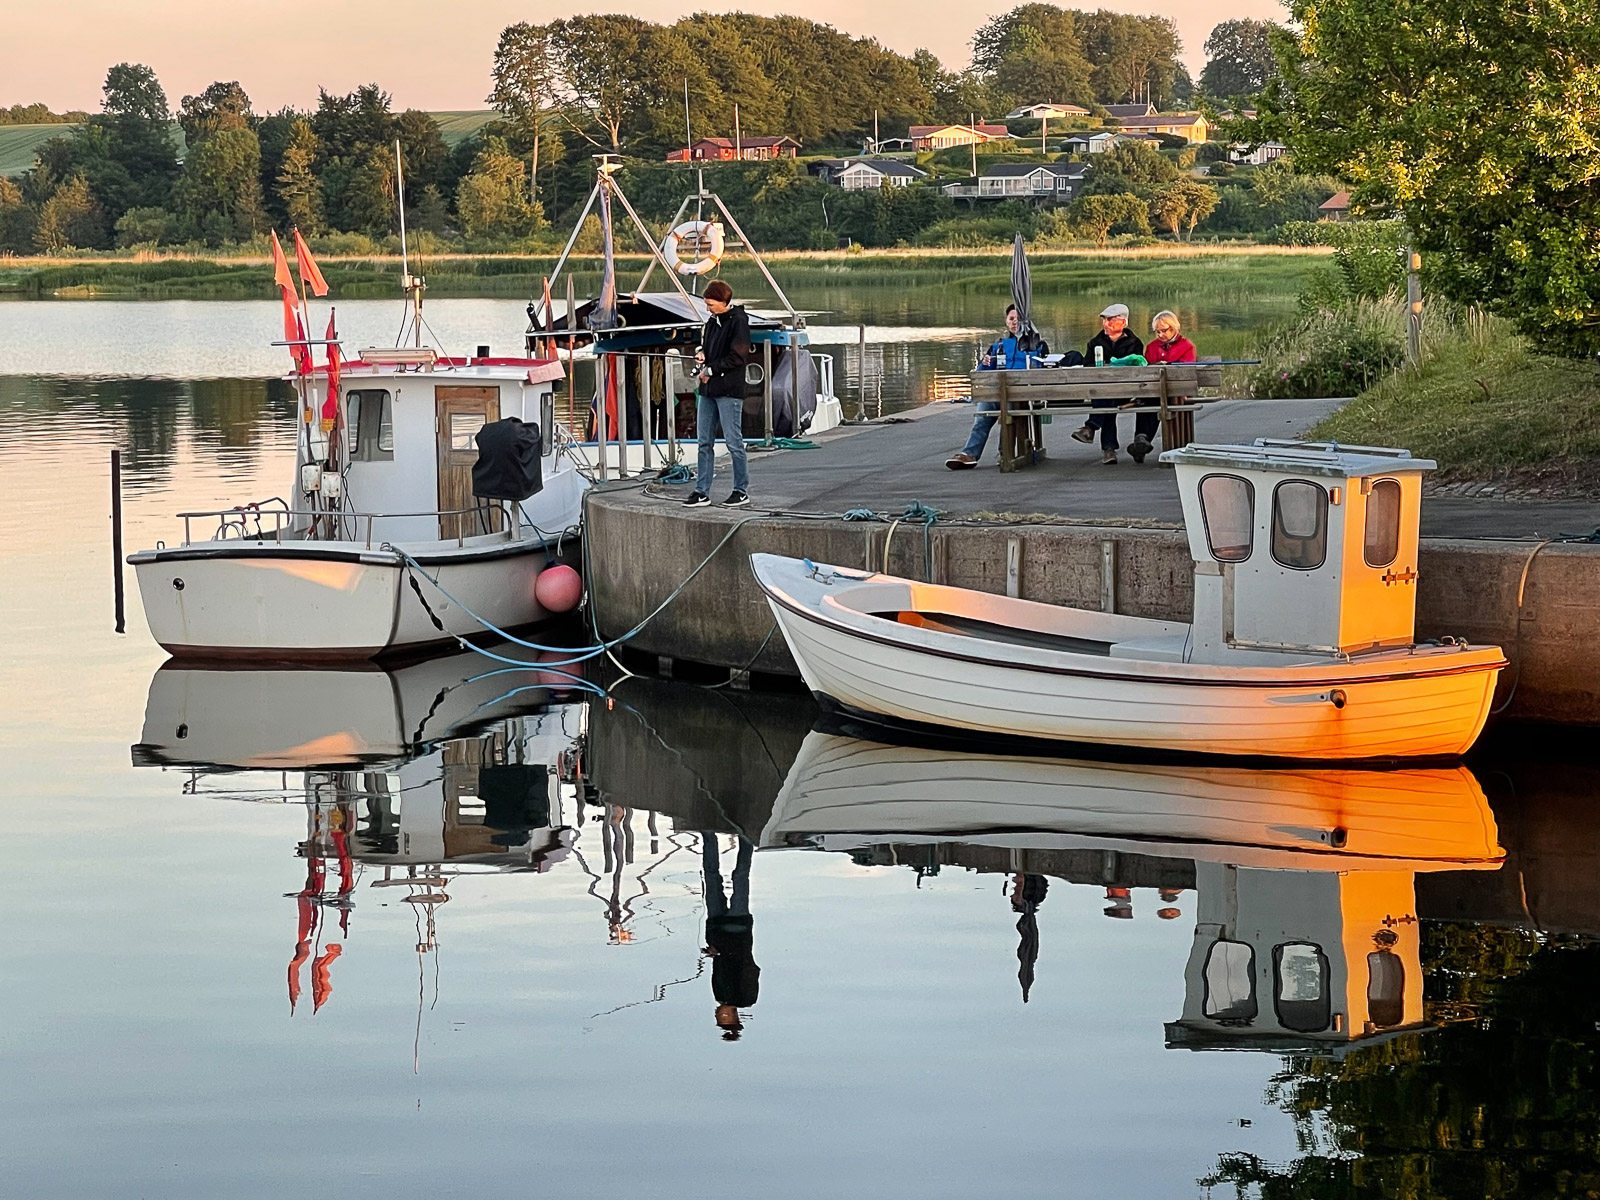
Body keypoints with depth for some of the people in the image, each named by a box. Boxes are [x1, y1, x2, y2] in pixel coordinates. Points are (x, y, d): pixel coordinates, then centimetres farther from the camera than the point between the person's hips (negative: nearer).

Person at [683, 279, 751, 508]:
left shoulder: (738, 321, -9)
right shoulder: (713, 322, 16)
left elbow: (738, 356, -15)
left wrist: (711, 369, -11)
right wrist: (703, 355, 4)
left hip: (729, 389, -8)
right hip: (708, 389, 8)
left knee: (733, 441, -4)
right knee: (705, 442, 7)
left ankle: (742, 491, 4)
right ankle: (702, 491, 11)